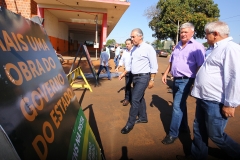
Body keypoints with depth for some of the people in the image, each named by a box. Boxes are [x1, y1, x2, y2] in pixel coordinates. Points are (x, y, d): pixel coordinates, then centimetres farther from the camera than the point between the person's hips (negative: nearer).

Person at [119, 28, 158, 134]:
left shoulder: (148, 48, -12)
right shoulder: (134, 49, 11)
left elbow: (154, 66, -12)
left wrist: (152, 80, -14)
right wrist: (124, 73, 13)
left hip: (143, 77, -8)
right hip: (135, 77, 8)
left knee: (135, 99, -9)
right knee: (140, 98, 17)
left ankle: (130, 123, 2)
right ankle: (143, 117, 34)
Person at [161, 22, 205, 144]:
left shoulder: (197, 46, -10)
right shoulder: (178, 45, 12)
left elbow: (200, 66, -15)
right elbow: (171, 61, 19)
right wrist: (165, 73, 13)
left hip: (185, 80, -7)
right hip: (176, 79, 8)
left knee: (177, 106, -8)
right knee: (180, 105, 18)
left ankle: (173, 133, 4)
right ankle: (184, 127, 35)